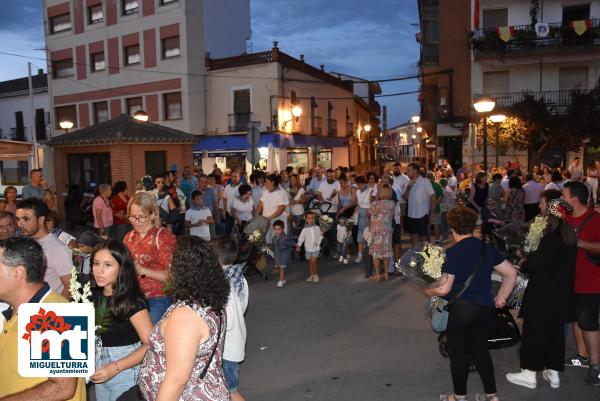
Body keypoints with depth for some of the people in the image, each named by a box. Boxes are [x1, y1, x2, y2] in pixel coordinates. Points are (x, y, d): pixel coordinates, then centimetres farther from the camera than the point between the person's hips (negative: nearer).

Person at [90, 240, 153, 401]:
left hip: (125, 371, -6)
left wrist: (116, 367, -23)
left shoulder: (132, 300, -19)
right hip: (101, 368, 6)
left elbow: (150, 345, -21)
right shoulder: (95, 295, 0)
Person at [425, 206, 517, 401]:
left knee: (458, 353, 13)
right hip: (487, 308, 6)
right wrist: (501, 297, 15)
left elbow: (444, 288, -13)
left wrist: (427, 290, 5)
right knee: (480, 350, 23)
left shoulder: (453, 252, -13)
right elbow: (511, 273, 8)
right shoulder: (487, 248, 4)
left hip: (461, 309, -6)